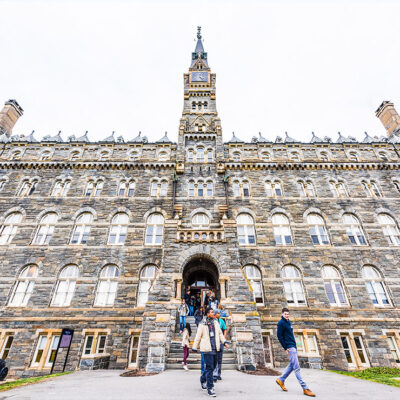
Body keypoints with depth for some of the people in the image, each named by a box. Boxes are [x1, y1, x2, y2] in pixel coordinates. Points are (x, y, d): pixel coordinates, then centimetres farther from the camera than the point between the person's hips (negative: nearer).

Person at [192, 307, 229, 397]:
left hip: (215, 348, 6)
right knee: (210, 367, -6)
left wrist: (224, 342, 4)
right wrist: (194, 348, 3)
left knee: (213, 366, 15)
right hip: (207, 349, -6)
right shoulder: (202, 324, -8)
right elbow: (198, 337, -2)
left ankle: (203, 379, 39)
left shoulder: (215, 322, 8)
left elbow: (220, 333, 15)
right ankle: (210, 388, 8)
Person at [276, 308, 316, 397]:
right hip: (290, 347, -9)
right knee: (297, 367, -6)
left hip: (294, 346, 9)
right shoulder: (281, 323, -11)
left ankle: (281, 380, 25)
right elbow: (279, 337, -13)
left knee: (292, 365, 12)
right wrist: (285, 348, -14)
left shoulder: (289, 322, 15)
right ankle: (305, 388, -1)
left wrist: (295, 345, 13)